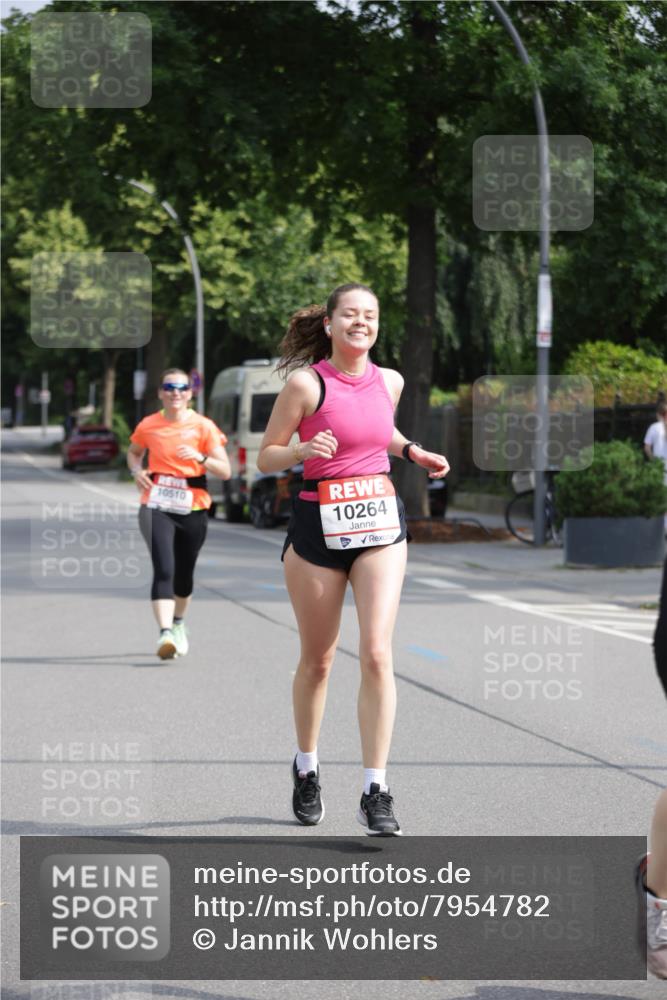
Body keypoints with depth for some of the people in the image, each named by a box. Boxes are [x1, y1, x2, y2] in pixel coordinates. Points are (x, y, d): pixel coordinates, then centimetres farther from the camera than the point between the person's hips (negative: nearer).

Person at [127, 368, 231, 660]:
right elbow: (133, 452, 23)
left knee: (184, 573, 15)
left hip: (192, 509, 1)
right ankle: (166, 633, -29)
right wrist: (136, 470, 1)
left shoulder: (203, 426, -2)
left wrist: (201, 457, -22)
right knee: (163, 569, -19)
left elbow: (225, 471, -3)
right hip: (156, 507, -1)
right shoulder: (148, 426, 2)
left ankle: (178, 623, 43)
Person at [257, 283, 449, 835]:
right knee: (317, 660, 9)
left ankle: (376, 792, -8)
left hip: (380, 522, 3)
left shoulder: (389, 381, 5)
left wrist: (413, 451, 10)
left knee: (377, 654, -11)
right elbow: (266, 457, -4)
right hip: (318, 523, -2)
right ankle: (306, 767, 34)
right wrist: (304, 450, -23)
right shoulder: (307, 383, -9)